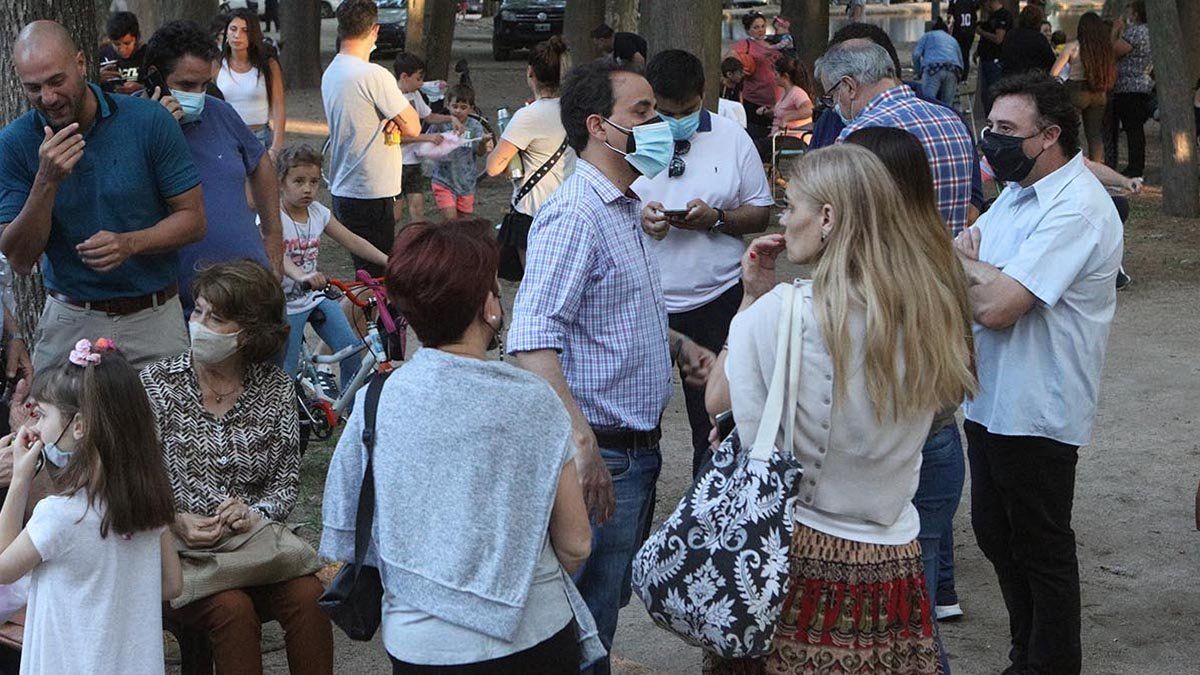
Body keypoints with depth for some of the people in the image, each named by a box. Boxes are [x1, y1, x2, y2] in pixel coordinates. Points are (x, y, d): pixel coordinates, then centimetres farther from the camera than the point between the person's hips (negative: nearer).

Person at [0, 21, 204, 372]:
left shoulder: (150, 121, -8)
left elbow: (193, 218, -4)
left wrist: (130, 244, -21)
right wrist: (47, 181, -22)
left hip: (155, 318, -1)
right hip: (70, 321, 1)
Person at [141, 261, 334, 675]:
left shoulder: (274, 387, 6)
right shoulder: (156, 384, 1)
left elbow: (288, 477, 7)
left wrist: (257, 513, -13)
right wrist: (177, 523, -19)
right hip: (174, 548, -2)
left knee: (309, 595, -27)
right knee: (232, 608, -31)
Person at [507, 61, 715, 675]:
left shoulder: (625, 209, 14)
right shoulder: (574, 215, -18)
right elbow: (533, 343, -28)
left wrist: (678, 344, 11)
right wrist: (582, 444, -34)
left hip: (638, 449, 10)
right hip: (603, 456, -10)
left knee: (612, 600, 20)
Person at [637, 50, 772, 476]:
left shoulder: (733, 140, 3)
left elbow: (760, 214, 6)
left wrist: (717, 219, -14)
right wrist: (637, 217, -16)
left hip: (715, 300, 1)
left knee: (717, 424, 7)